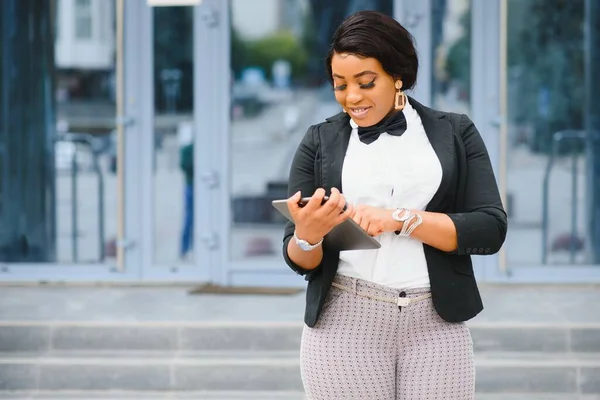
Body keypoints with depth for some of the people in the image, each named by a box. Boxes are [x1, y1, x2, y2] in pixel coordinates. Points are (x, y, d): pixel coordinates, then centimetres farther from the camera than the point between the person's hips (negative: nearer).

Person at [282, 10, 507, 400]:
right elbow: (301, 260, 6)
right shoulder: (320, 143, 6)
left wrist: (400, 218, -15)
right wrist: (308, 236, -17)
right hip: (345, 323, 1)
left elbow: (491, 229, -6)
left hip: (436, 324, 0)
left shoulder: (455, 133, 4)